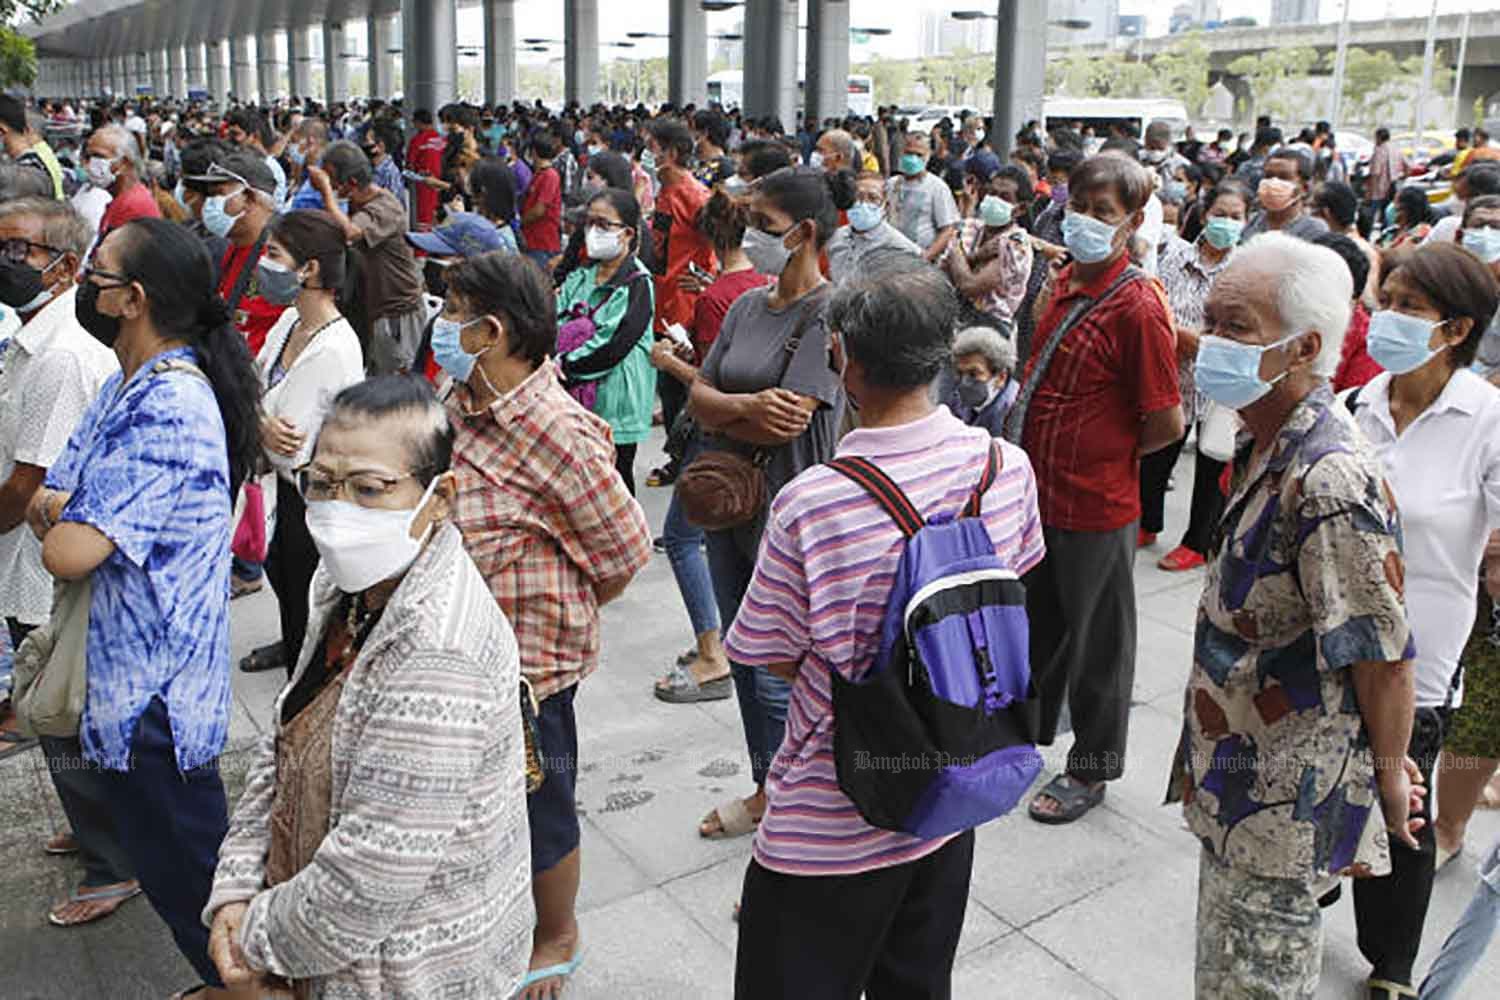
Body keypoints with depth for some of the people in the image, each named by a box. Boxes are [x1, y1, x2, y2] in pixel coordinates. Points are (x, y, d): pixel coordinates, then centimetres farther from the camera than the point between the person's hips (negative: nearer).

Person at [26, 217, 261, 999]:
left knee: (181, 867, 7)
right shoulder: (127, 387, 7)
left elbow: (67, 553, -28)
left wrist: (62, 514, -6)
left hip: (153, 690, -10)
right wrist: (66, 510, -14)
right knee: (165, 849, 23)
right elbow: (45, 505, 9)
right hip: (125, 671, 10)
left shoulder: (169, 409, -26)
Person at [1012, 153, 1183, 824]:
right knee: (1040, 625, 23)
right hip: (1042, 492, 8)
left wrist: (1105, 457, -4)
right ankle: (1026, 732, 43)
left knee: (1096, 643, 10)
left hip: (1095, 506, -8)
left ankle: (1091, 769, 28)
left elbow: (1167, 423, -18)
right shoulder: (1068, 281, 6)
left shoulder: (1137, 306, -20)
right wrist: (1038, 448, 9)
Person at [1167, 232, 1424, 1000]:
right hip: (1242, 778, 9)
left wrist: (1389, 777, -10)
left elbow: (1385, 656, -24)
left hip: (1286, 803, -9)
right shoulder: (1269, 450, 4)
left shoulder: (1329, 480, -28)